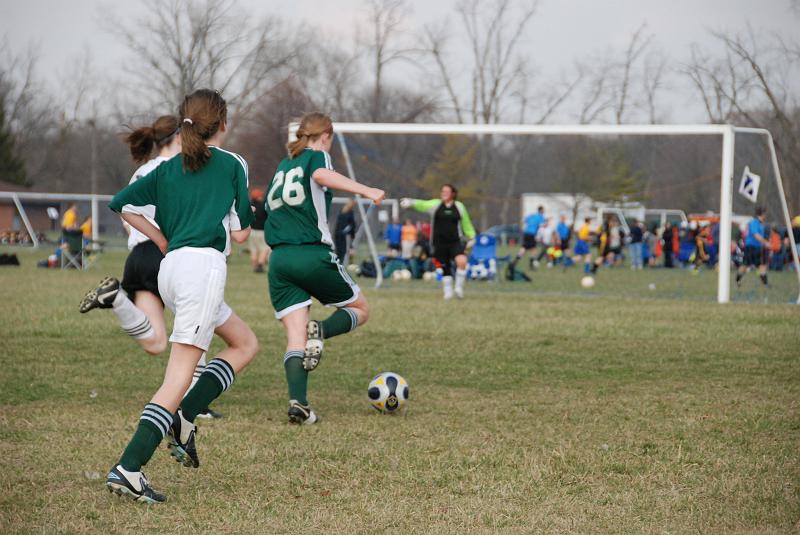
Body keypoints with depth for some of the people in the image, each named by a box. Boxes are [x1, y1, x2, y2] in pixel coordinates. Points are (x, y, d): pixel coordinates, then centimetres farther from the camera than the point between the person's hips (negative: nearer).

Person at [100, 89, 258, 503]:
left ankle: (182, 419, 6)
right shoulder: (233, 164, 5)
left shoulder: (167, 169, 18)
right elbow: (240, 234, 2)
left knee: (245, 343, 22)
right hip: (203, 265, -7)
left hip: (171, 267, 7)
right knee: (178, 378, -11)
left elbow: (120, 204, 13)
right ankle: (128, 468, -20)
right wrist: (242, 223, 25)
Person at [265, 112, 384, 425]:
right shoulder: (317, 156, 4)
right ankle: (321, 331, -15)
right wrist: (365, 190, -30)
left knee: (295, 337, 0)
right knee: (360, 310, 15)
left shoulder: (282, 167, 22)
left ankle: (298, 403, -20)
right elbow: (321, 175, -19)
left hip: (279, 258, 5)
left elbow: (269, 205, 25)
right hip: (313, 255, -5)